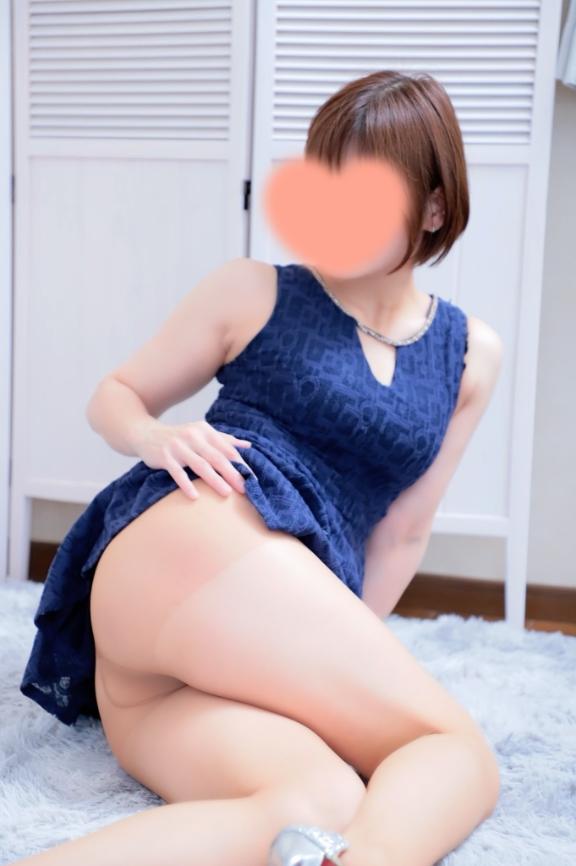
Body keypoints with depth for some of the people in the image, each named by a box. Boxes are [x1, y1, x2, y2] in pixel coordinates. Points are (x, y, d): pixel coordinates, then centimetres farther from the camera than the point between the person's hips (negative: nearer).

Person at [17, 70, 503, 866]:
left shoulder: (470, 353, 17)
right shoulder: (254, 292, 8)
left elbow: (400, 535, 18)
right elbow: (116, 396, 16)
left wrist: (342, 662, 14)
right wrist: (157, 441, -7)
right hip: (193, 543, -4)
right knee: (462, 758, -22)